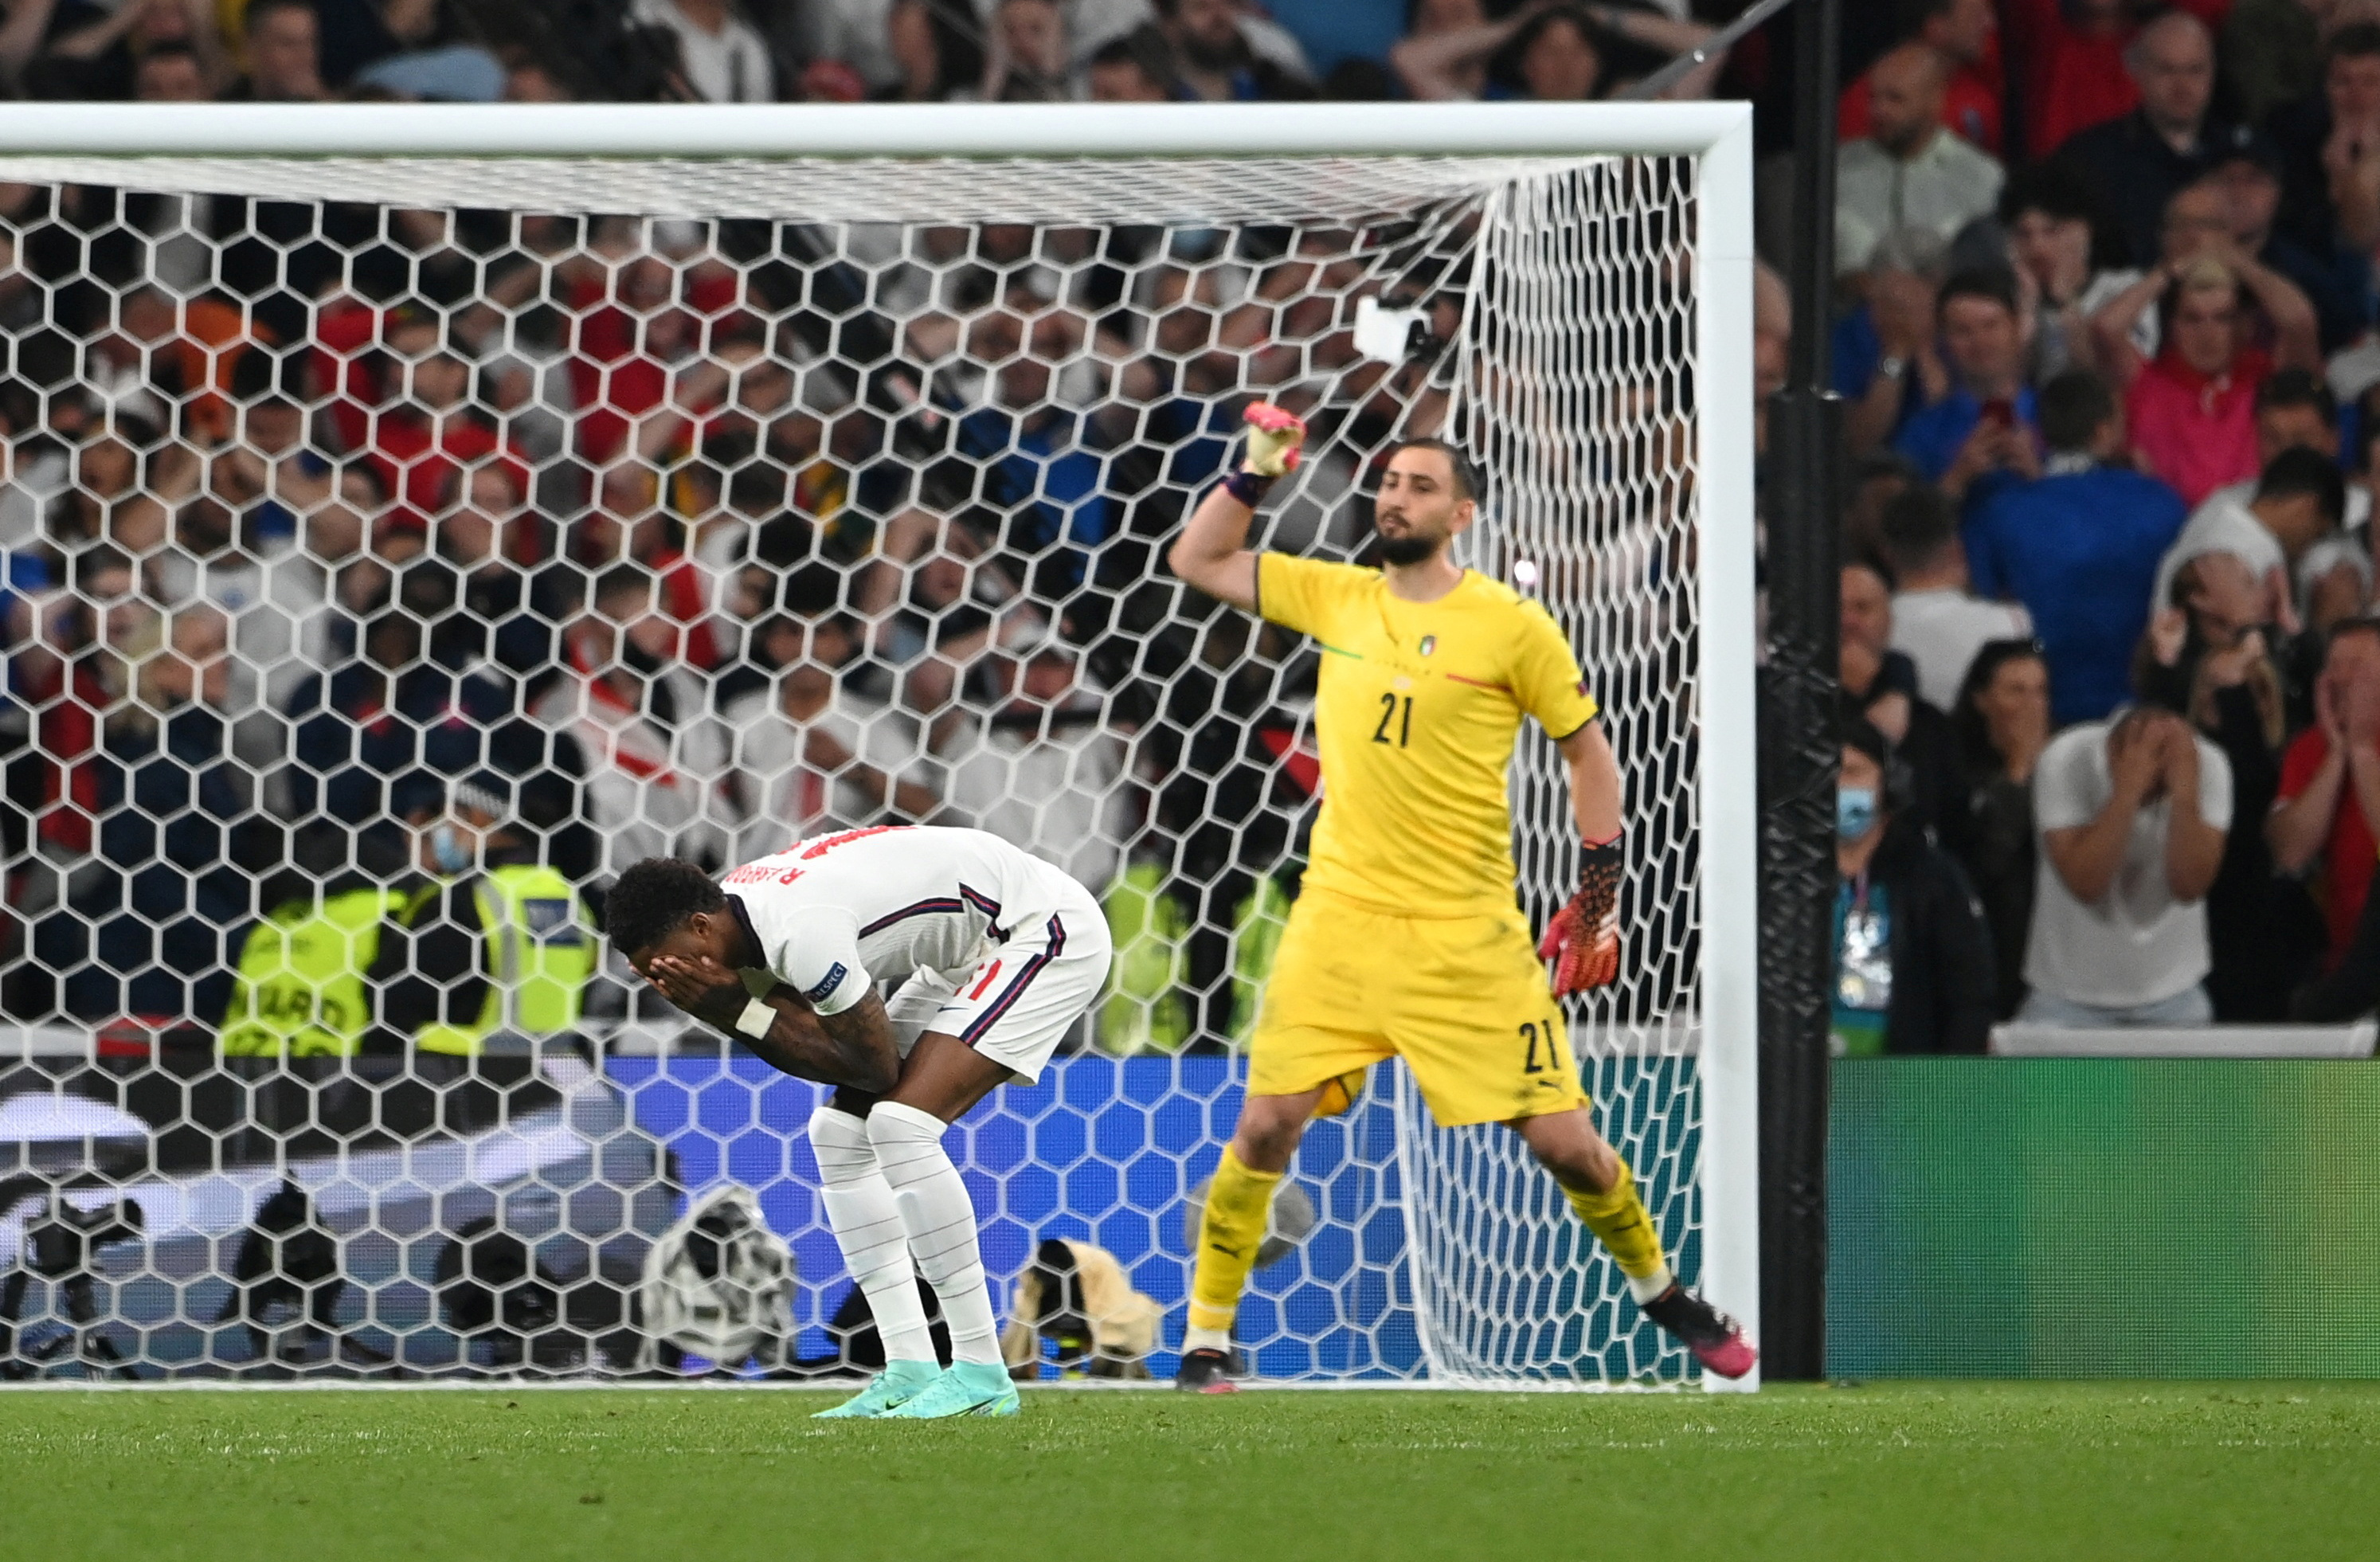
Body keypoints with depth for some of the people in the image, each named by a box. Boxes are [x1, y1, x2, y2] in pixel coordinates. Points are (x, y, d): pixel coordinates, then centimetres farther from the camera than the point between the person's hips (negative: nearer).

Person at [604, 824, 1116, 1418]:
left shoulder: (801, 932, -32)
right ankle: (911, 1372, 3)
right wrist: (732, 1009, -16)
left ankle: (982, 1373, -18)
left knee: (900, 1123, -22)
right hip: (969, 957, 10)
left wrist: (740, 1012, -22)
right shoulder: (743, 924, -2)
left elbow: (877, 1066, -23)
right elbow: (812, 1052, 1)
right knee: (839, 1132, 4)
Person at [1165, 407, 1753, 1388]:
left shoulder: (1509, 626, -3)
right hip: (1339, 925, 2)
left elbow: (1587, 749, 6)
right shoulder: (1336, 598, 7)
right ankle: (1205, 1338, 4)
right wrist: (1255, 472, 2)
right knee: (1265, 1129, -8)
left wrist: (1601, 892, 3)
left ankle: (1660, 1290, 24)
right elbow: (1195, 562, 15)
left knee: (1562, 1140, -1)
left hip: (1468, 938, -2)